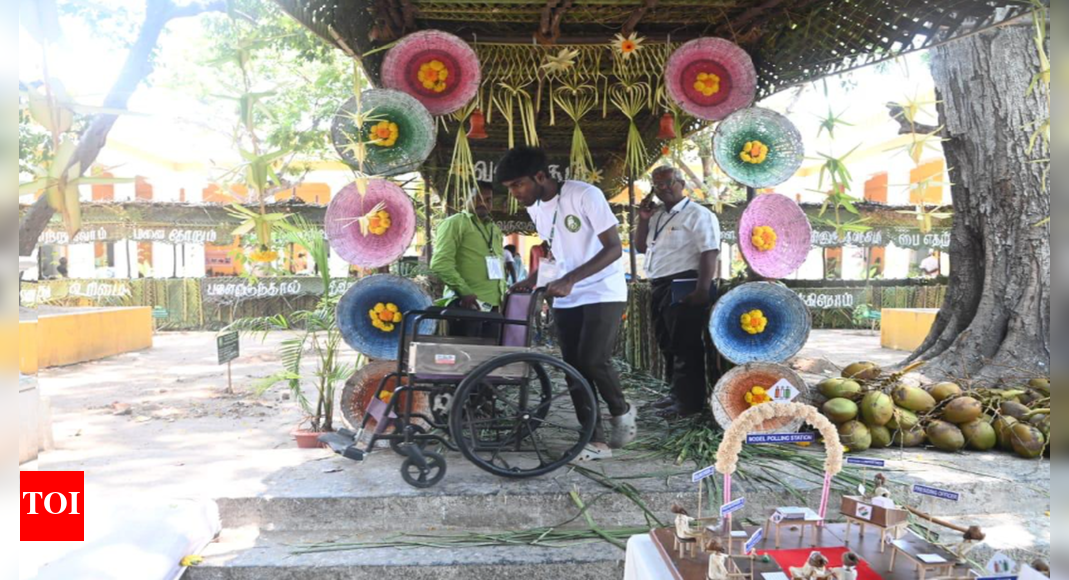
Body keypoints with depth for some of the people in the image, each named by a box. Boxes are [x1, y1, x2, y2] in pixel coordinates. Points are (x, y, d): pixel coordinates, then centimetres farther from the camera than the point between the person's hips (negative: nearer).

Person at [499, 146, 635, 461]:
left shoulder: (586, 195, -19)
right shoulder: (534, 208, 4)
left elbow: (614, 249, -19)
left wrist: (571, 279, -28)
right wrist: (532, 279, 3)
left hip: (603, 293, -7)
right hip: (565, 299, 7)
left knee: (593, 360, -18)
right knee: (575, 368, 3)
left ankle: (621, 411, 11)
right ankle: (596, 440, 12)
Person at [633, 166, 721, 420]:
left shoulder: (697, 214, -8)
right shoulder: (657, 216, 18)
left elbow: (710, 253, -16)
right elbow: (640, 247, 22)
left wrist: (702, 291, -24)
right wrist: (643, 219, 8)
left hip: (683, 288, -9)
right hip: (660, 287, 9)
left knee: (686, 346, -5)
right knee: (668, 344, 16)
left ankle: (690, 402, 1)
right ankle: (677, 393, 28)